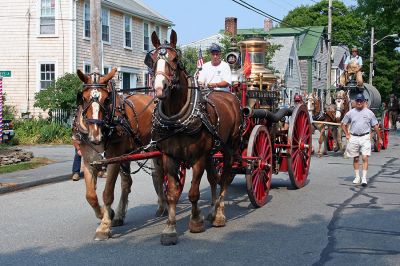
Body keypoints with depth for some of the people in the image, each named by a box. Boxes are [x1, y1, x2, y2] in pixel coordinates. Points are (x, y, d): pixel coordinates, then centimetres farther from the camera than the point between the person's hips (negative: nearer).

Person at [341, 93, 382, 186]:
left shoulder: (369, 113, 3)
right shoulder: (350, 112, 5)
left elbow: (375, 126, 7)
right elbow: (343, 124, 15)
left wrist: (379, 138, 9)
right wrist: (347, 134, 6)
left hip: (365, 138, -2)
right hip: (354, 138, 2)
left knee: (365, 158, -10)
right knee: (355, 158, 10)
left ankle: (364, 178, -10)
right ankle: (357, 177, 22)